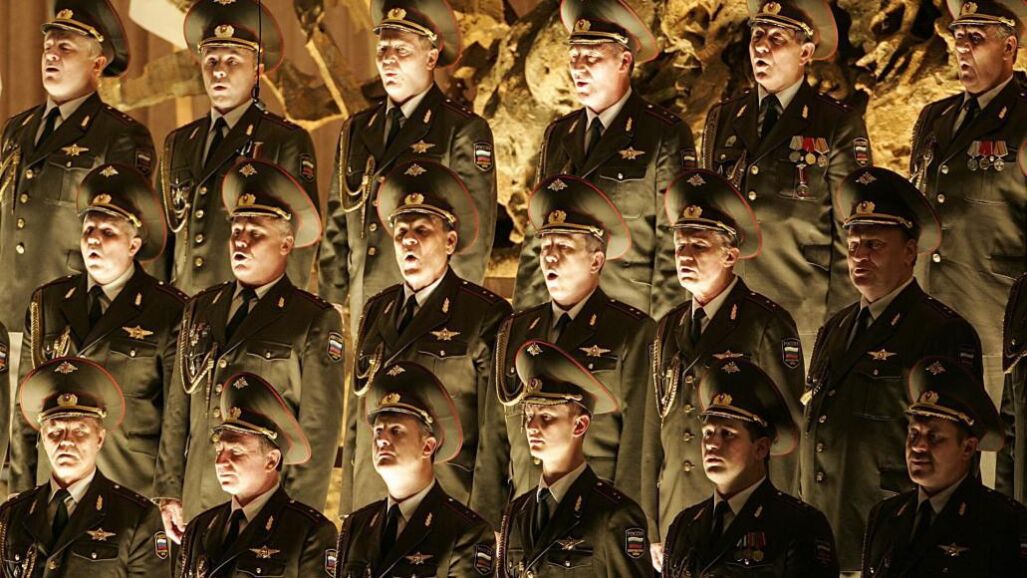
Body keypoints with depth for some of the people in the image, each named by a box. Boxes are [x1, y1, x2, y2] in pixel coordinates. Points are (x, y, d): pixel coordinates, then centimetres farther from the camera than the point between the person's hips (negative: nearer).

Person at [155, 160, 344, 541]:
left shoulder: (315, 322, -3)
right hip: (197, 509, 4)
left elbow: (319, 430, -6)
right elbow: (177, 408, 14)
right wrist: (168, 492, 8)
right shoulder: (200, 310, 13)